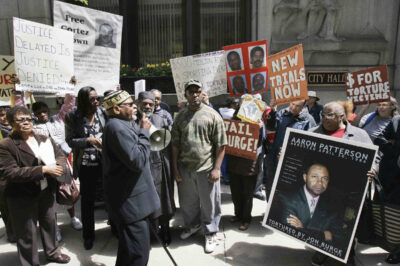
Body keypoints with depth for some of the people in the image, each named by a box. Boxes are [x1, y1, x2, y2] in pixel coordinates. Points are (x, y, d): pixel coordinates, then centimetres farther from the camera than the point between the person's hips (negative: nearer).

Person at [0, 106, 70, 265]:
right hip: (22, 197, -5)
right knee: (27, 233, 8)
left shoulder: (44, 139, 6)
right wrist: (43, 170, -25)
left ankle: (52, 252, 44)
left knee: (50, 223, 21)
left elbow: (60, 155, 5)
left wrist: (57, 167, -19)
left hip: (47, 191, 6)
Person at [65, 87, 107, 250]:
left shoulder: (102, 112, -3)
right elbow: (70, 141, -5)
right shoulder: (73, 117, -6)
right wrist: (88, 140, -19)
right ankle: (88, 235, 28)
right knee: (87, 200, 10)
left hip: (105, 161, 1)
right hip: (86, 164, -1)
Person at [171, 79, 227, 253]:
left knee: (209, 203, 8)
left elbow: (221, 145, -5)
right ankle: (192, 225, 43)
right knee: (187, 202, 18)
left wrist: (216, 168, -10)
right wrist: (175, 167, 4)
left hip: (206, 169, -3)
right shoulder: (180, 117, 7)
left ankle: (210, 234, 28)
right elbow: (175, 144, 9)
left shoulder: (212, 115, -4)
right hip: (184, 169, 4)